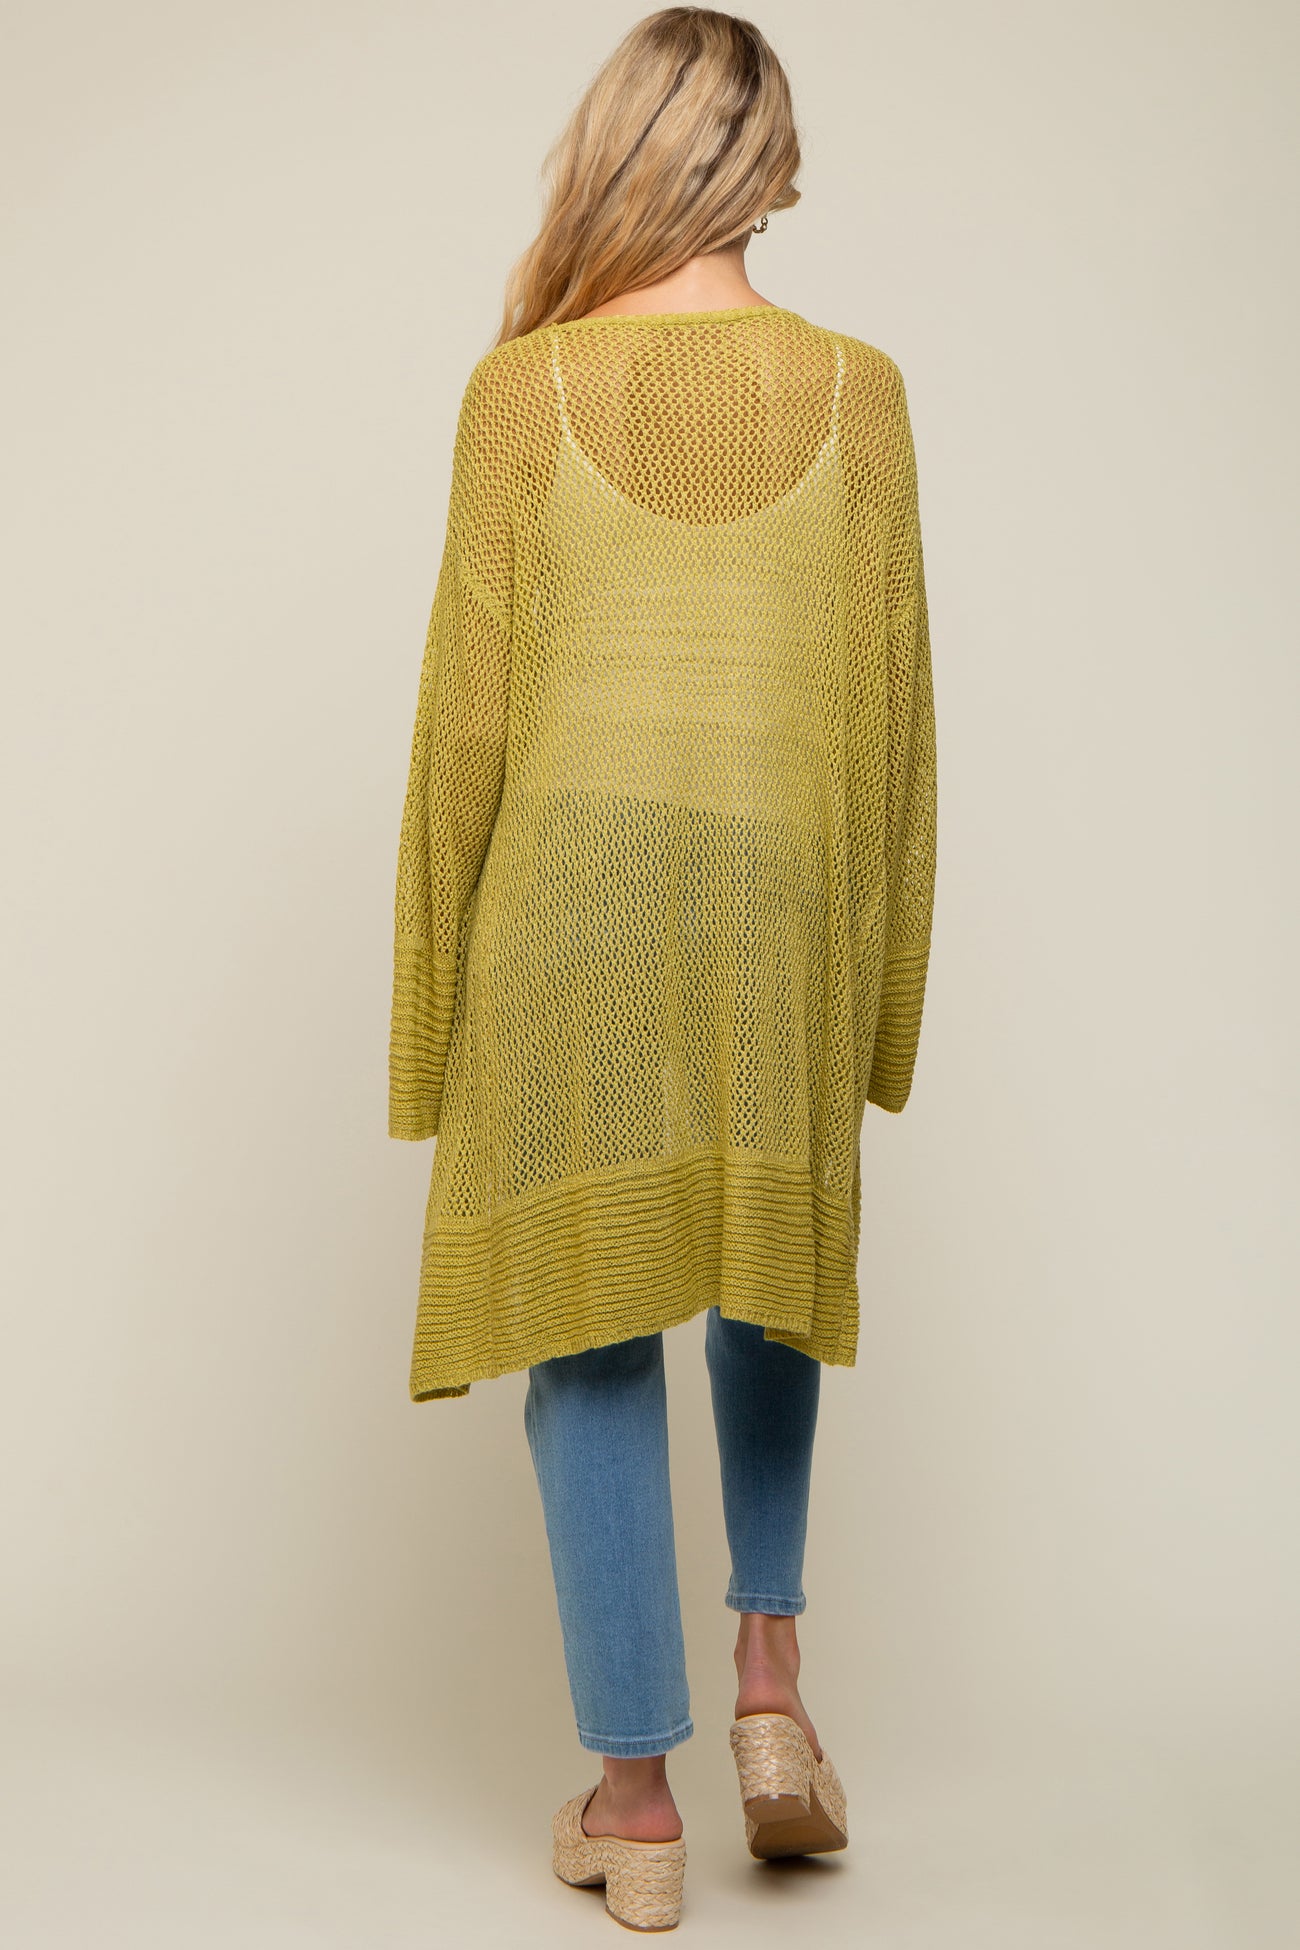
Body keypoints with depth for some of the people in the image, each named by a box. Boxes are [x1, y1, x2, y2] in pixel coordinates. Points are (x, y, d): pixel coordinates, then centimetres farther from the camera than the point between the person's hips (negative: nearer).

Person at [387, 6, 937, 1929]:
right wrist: (880, 986, 11)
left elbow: (472, 703, -4)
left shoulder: (523, 386, -4)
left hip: (568, 898, -1)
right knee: (768, 1271, 24)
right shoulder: (855, 387, 0)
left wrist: (442, 987, 5)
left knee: (588, 1322, 7)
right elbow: (891, 706, 1)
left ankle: (635, 1793, 14)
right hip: (779, 891, 2)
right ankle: (771, 1672, 16)